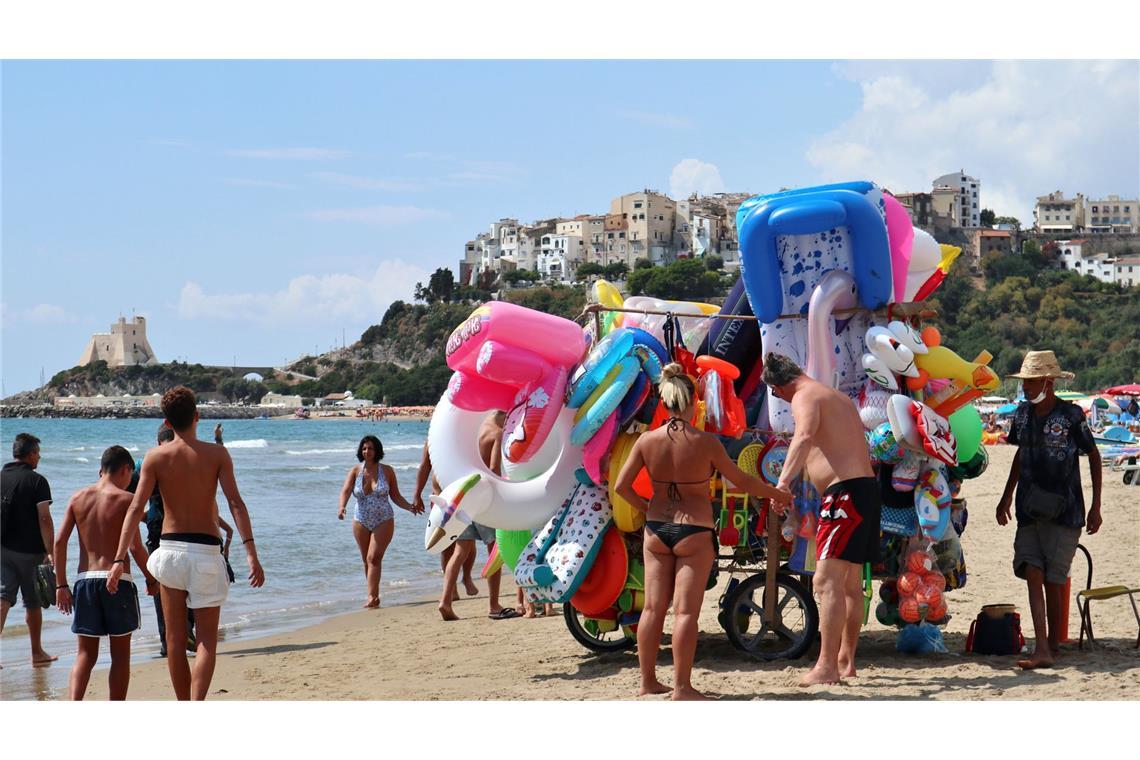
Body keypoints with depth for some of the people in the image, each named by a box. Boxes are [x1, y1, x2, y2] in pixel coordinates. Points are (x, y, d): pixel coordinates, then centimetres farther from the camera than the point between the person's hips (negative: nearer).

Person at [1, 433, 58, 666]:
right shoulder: (36, 480, -11)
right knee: (33, 602, 8)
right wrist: (50, 551, -14)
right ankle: (37, 653, 18)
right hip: (29, 550, -4)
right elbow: (44, 518, -17)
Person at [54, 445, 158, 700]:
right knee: (120, 654, 8)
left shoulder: (79, 497, 9)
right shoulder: (126, 499, -4)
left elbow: (59, 541, 3)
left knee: (85, 654, 8)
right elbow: (135, 547, -11)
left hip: (84, 580, 4)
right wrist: (151, 578, 3)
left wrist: (61, 585, 7)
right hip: (117, 580, -4)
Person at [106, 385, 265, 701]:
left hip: (170, 550, 2)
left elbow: (135, 509, -7)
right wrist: (251, 553, -15)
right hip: (205, 553, -2)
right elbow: (235, 503, -12)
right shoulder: (216, 454, -3)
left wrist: (119, 560, -8)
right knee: (207, 641, 2)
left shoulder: (156, 456, -1)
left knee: (175, 640, 14)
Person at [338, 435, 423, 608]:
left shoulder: (387, 471, -3)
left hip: (383, 521, -3)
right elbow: (346, 491, -14)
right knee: (367, 560, 10)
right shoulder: (355, 471, -1)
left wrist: (410, 507, -11)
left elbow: (396, 496, 4)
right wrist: (342, 507, -33)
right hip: (361, 522, 3)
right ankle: (374, 596, 23)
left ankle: (372, 597, -20)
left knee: (374, 558, -16)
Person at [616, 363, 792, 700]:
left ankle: (648, 680, 16)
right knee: (686, 611, -2)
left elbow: (621, 485, 2)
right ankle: (681, 686, -2)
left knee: (653, 607, 9)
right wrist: (776, 494, 13)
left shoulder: (647, 440, -3)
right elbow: (741, 480, -3)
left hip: (657, 530, 4)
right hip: (694, 533, -4)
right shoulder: (705, 442, -13)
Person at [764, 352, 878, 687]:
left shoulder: (805, 397, -8)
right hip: (866, 486, 10)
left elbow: (804, 436, -29)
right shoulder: (839, 397, 22)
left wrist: (783, 481, -38)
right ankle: (846, 660, 25)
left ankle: (826, 667, -17)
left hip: (844, 492, -10)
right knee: (850, 584, 17)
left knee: (827, 581, -13)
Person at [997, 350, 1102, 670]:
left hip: (1064, 510, -4)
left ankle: (1053, 644, 16)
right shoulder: (1022, 414, 8)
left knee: (1053, 580, -1)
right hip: (1029, 510, 4)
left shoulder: (1071, 415, -8)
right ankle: (1042, 650, -13)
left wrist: (1096, 507, -1)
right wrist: (1007, 496, 25)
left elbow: (1094, 457, 1)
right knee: (1032, 575, -8)